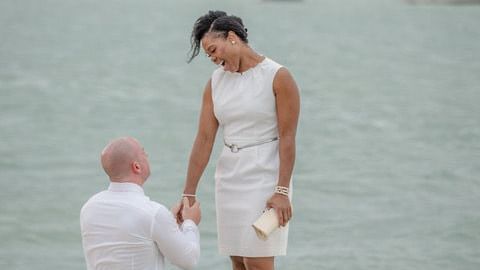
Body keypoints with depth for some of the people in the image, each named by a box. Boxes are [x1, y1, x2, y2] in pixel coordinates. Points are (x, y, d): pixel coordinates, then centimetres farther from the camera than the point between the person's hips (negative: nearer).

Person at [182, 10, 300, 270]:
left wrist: (282, 191, -18)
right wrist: (189, 193, -1)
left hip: (265, 176, -6)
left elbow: (287, 138, -12)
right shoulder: (215, 82, 6)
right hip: (229, 177, 6)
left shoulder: (278, 77, -9)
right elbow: (204, 138, 3)